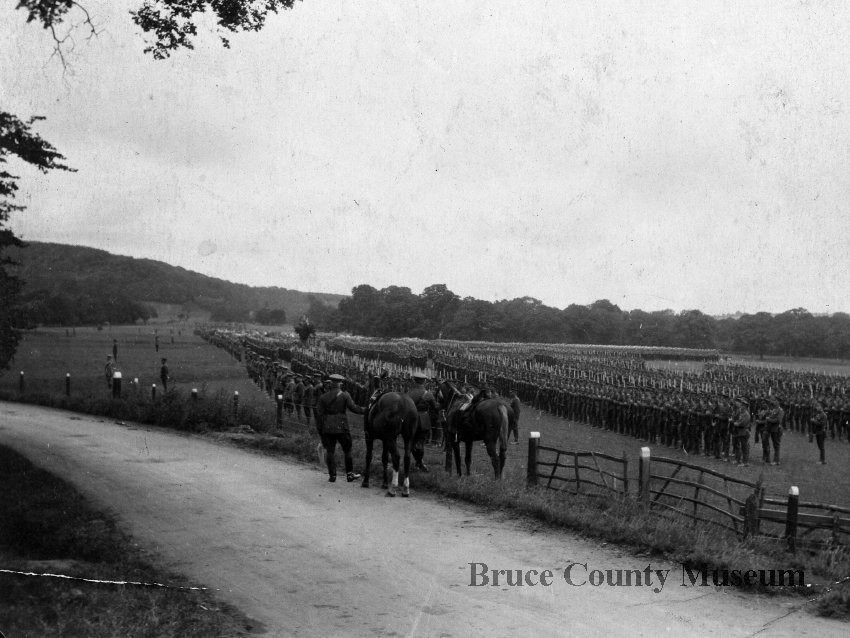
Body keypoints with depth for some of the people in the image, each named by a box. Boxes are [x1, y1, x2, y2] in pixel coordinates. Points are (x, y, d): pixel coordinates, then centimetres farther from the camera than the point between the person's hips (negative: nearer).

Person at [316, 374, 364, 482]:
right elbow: (353, 407, -10)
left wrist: (319, 430, 7)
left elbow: (319, 414, 3)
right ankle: (349, 474, 13)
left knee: (330, 451, 7)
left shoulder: (323, 397, 4)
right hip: (341, 427, -2)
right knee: (347, 450, 10)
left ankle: (332, 475, 6)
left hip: (327, 428, 2)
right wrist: (364, 410, 5)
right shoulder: (345, 395, -4)